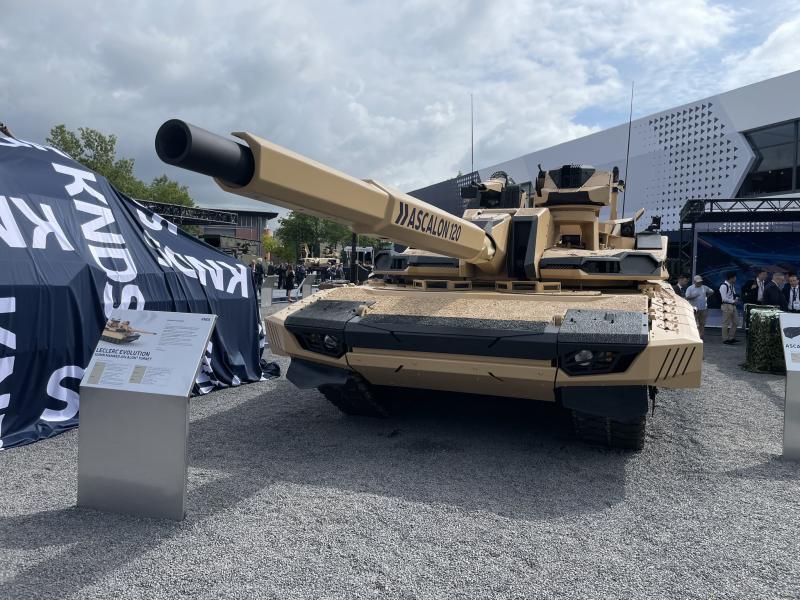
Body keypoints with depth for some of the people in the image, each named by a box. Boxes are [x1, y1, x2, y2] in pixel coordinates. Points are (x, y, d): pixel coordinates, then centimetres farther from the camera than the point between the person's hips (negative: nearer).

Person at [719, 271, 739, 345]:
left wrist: (736, 298, 1)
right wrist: (733, 301, -14)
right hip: (727, 306, -9)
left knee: (735, 323, 12)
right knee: (726, 323, -2)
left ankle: (732, 338, 23)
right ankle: (725, 339, 6)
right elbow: (724, 298, -19)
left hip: (733, 306, 9)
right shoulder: (724, 286, -15)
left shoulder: (732, 286, 14)